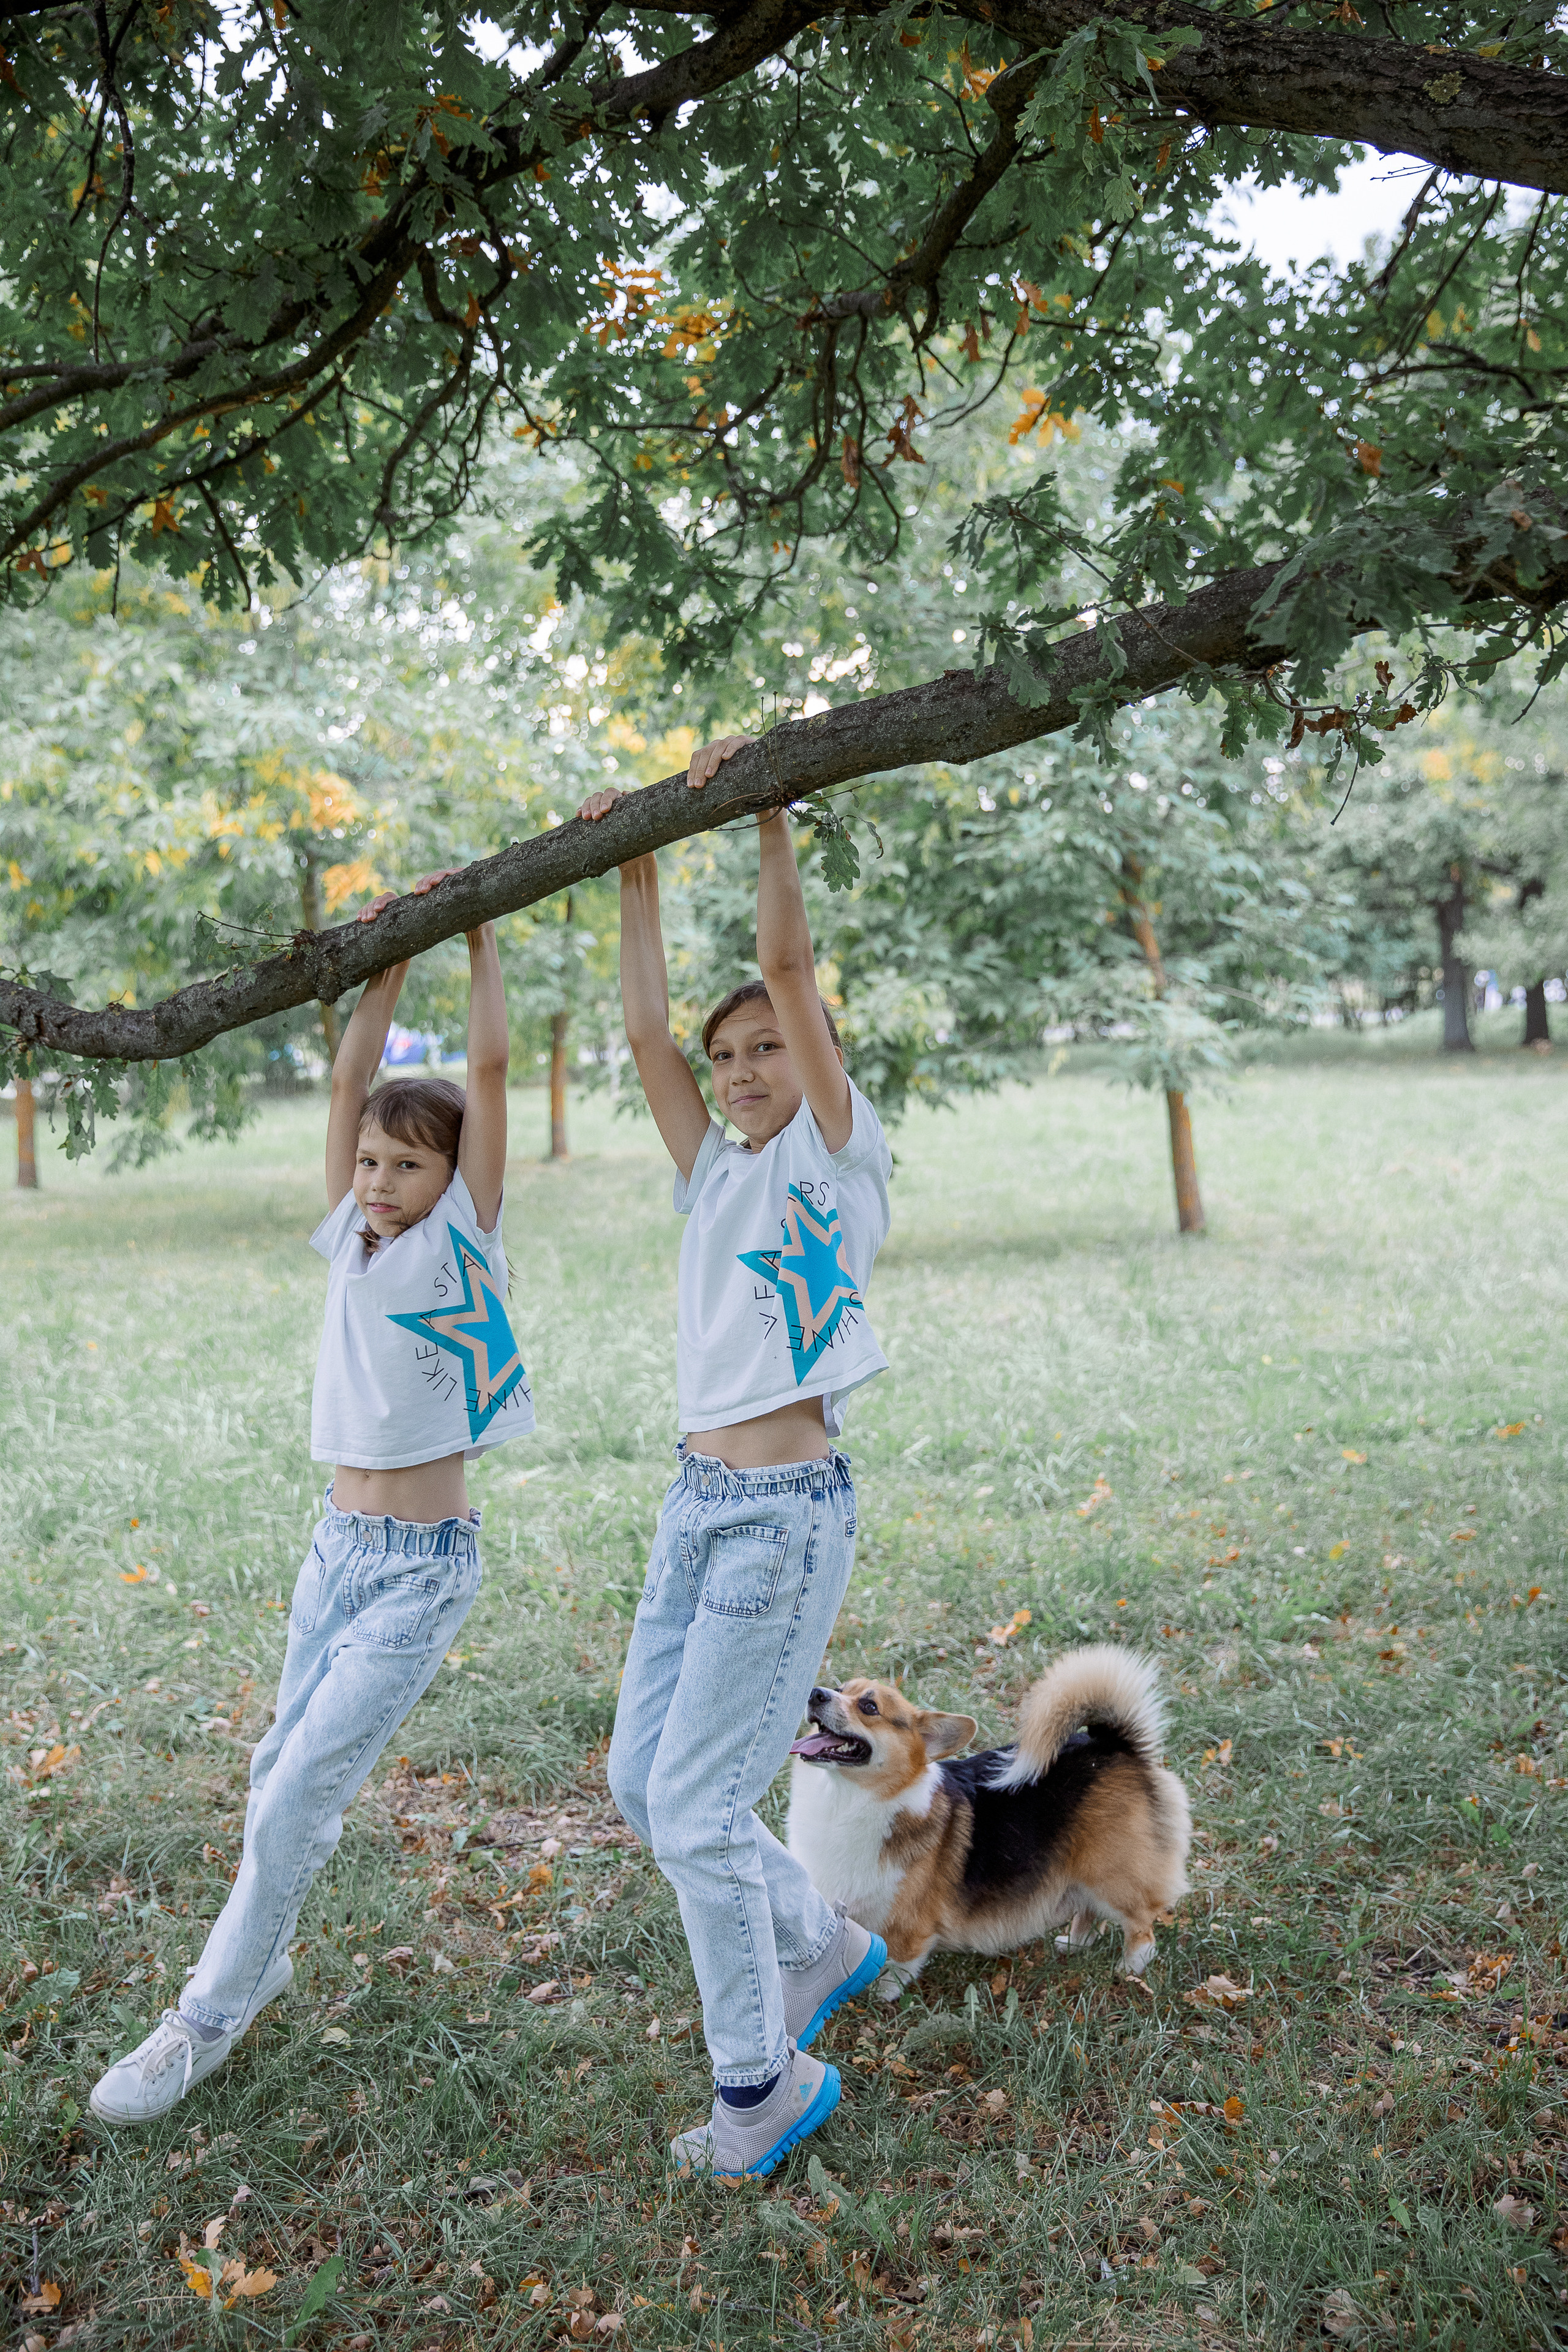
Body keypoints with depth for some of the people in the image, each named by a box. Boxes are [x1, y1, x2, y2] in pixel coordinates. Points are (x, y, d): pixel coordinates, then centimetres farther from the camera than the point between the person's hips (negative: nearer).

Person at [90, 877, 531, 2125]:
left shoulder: (463, 1243, -9)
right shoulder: (353, 1239, 4)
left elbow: (489, 1066, -13)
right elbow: (349, 1083, -1)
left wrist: (476, 926, -7)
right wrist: (391, 957, -2)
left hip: (424, 1564, -5)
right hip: (339, 1543, 6)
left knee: (303, 1793, -7)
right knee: (284, 1773, 16)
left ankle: (209, 2016, 10)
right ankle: (259, 1956, 38)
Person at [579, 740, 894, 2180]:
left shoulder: (840, 1158, -4)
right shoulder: (716, 1176, 14)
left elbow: (789, 967, -12)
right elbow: (645, 1031, 9)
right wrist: (638, 872, 10)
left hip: (787, 1512, -8)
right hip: (700, 1503, 8)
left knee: (697, 1810, -5)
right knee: (643, 1779, 13)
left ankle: (766, 2083, 15)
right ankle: (822, 1947, 35)